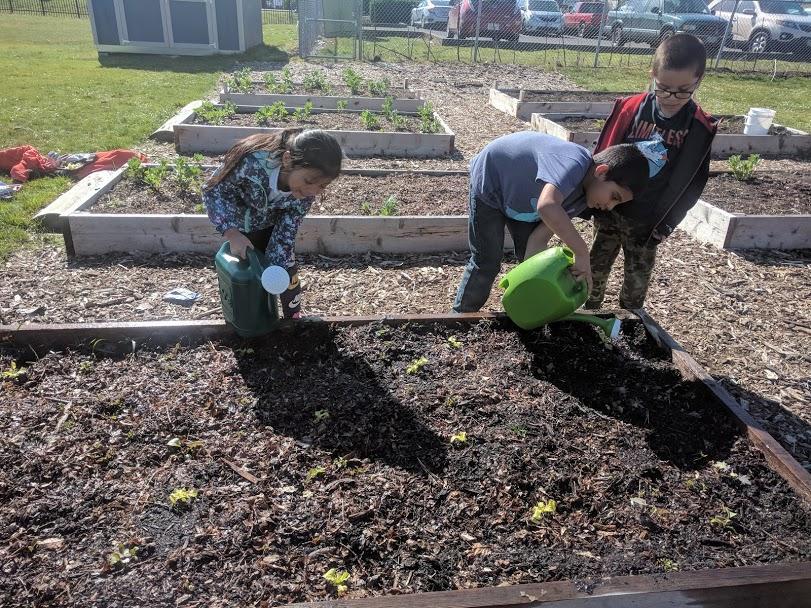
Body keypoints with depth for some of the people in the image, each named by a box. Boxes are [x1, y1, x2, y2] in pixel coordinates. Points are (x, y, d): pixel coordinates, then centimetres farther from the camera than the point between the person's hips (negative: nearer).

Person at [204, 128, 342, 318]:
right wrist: (232, 233, -36)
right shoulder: (252, 162, -42)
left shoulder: (307, 190, -29)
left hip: (272, 224, 2)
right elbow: (213, 190, -26)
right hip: (240, 226, -2)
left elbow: (286, 231, -19)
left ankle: (294, 317, 24)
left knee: (287, 270, 4)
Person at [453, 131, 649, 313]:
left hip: (520, 194, 8)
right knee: (487, 262, -4)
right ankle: (462, 315, 16)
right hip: (489, 183, -8)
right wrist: (582, 252, -51)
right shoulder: (573, 164, -39)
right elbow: (547, 207, -60)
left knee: (533, 258, 6)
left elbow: (540, 237, -14)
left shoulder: (585, 193, -12)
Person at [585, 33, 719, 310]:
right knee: (596, 270, 15)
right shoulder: (630, 109, -11)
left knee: (637, 282, 12)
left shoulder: (700, 129, -9)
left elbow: (691, 184, -4)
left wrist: (665, 225, -8)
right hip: (610, 211, 1)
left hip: (648, 224, 0)